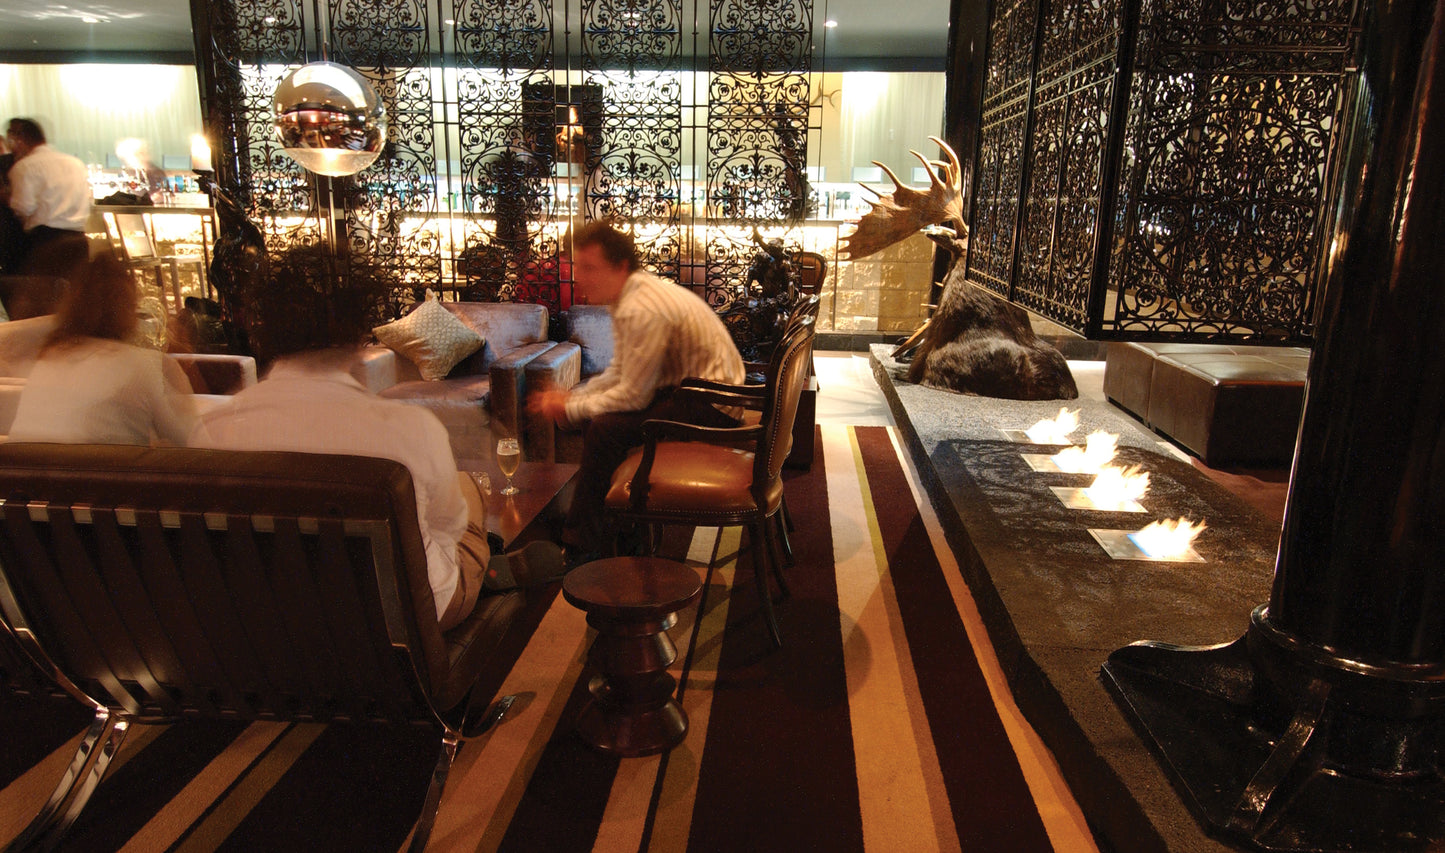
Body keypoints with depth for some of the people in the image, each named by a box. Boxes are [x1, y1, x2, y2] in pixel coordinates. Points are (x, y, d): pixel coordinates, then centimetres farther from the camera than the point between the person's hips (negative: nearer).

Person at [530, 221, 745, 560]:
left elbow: (632, 395, -22)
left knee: (605, 428, -21)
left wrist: (569, 409, -10)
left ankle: (579, 548, -6)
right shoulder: (629, 296, 8)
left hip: (711, 407, -11)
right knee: (595, 411, 11)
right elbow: (617, 373, 15)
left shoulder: (642, 310, -24)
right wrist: (570, 397, 2)